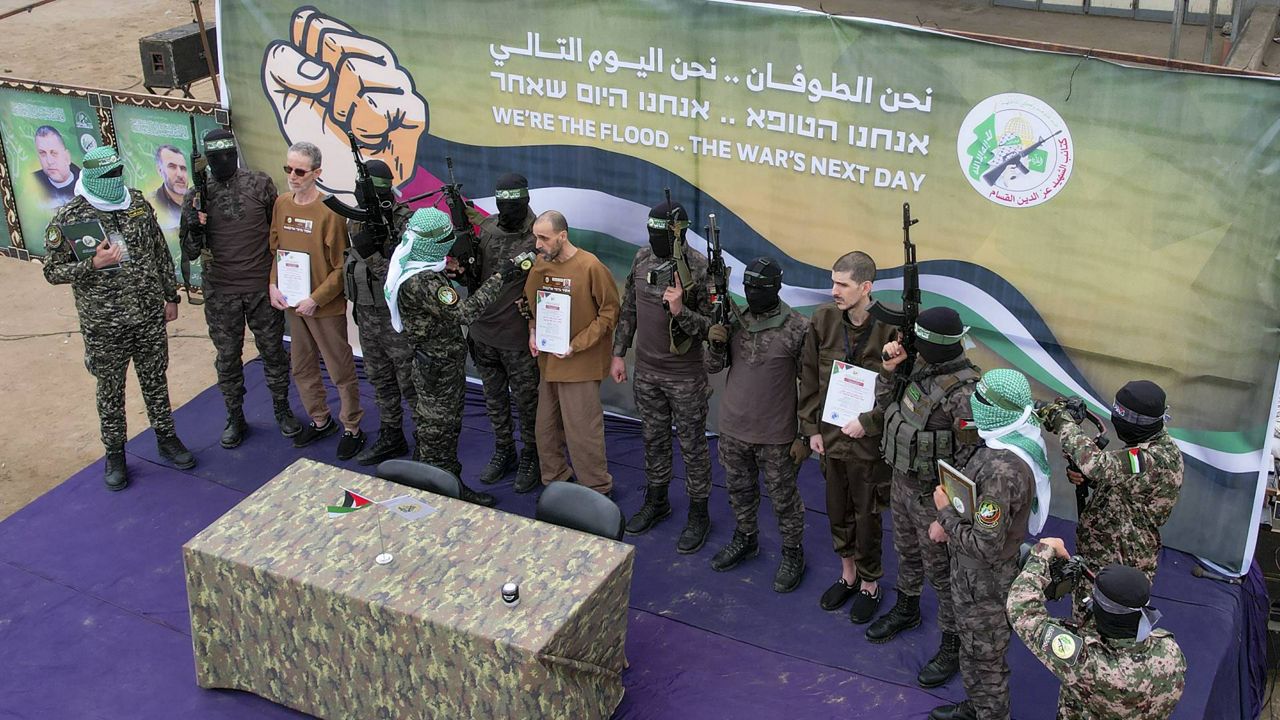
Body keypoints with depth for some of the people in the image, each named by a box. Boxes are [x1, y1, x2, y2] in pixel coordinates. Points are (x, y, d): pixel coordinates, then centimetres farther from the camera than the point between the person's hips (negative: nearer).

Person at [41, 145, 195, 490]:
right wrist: (93, 264, -22)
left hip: (150, 317, 3)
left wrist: (170, 296, 11)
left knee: (155, 381, 16)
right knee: (110, 391, 10)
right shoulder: (67, 219, -11)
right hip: (104, 326, -3)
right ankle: (114, 454, 25)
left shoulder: (137, 203, 1)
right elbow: (52, 271, -7)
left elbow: (160, 252, 10)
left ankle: (166, 438, 33)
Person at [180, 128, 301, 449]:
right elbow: (190, 252, -1)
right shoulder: (197, 195, -3)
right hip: (220, 293, 1)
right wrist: (195, 226, -22)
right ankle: (235, 419, 25)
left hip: (262, 288, 0)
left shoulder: (260, 184, -4)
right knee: (227, 357, 11)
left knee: (273, 350, 11)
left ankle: (282, 410, 28)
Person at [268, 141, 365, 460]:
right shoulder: (282, 203, 1)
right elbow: (274, 248, 10)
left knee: (341, 371, 6)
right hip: (291, 303, 7)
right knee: (302, 368, 19)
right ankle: (320, 421, 37)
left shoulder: (329, 212, -18)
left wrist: (316, 299, -18)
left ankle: (352, 429, 21)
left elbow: (342, 267, -15)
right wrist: (273, 284, -4)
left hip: (325, 306, -6)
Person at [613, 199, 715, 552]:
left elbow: (713, 326, -17)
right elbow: (628, 310, 10)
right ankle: (656, 502, 38)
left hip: (686, 377, -5)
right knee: (653, 438, 20)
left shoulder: (699, 269, -18)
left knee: (692, 445, 7)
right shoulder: (642, 259, -1)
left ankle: (698, 515, 21)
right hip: (646, 371, 5)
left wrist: (680, 311, -32)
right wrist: (618, 354, 11)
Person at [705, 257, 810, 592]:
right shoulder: (734, 321, -1)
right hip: (733, 429, 5)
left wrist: (805, 435, -11)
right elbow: (713, 368, 7)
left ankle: (793, 553, 28)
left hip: (776, 436, -5)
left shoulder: (797, 329, -15)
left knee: (783, 498, 10)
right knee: (739, 490, 22)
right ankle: (745, 539, 43)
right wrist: (715, 343, -15)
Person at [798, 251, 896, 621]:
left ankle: (869, 585, 31)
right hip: (830, 435, 5)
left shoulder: (889, 329, -20)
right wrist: (811, 427, 3)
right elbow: (809, 377, 4)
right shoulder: (823, 319, -6)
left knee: (867, 517, 10)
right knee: (838, 510, 20)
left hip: (869, 441, -4)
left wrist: (866, 422, -19)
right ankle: (848, 575, 41)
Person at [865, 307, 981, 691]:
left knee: (941, 573, 9)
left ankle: (952, 645, 27)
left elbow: (969, 462, -27)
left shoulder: (963, 393, -31)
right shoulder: (921, 366, -5)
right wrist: (888, 369, -8)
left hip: (932, 495, -8)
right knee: (906, 553, 29)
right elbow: (886, 401, 12)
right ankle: (906, 609, 53)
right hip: (902, 482, 8)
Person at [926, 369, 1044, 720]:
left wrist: (946, 513, -20)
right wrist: (953, 521, 1)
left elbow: (986, 546, -32)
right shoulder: (1019, 441, -6)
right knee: (973, 646, 29)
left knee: (984, 657, 14)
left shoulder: (1003, 471, -36)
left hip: (983, 582, -10)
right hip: (975, 572, 10)